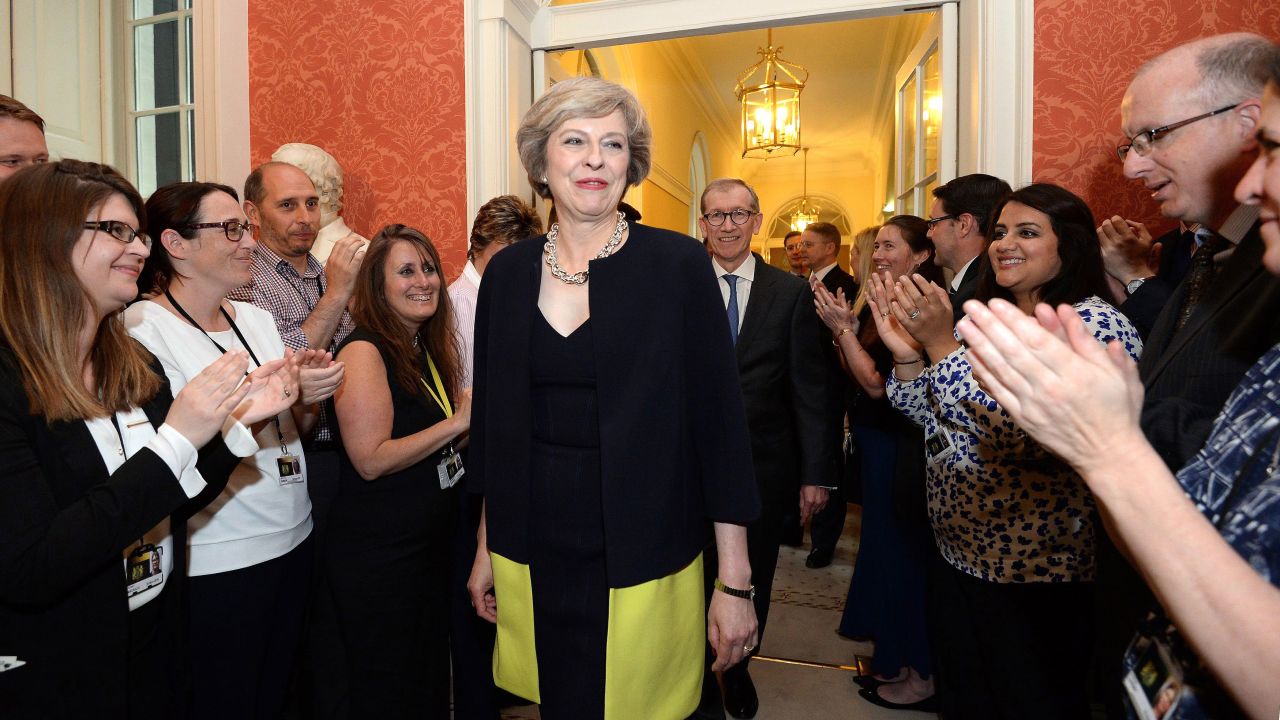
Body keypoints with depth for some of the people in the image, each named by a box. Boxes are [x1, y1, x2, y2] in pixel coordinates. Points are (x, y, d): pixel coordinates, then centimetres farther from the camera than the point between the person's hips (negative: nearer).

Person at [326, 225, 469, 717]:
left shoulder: (429, 349, 8)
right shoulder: (364, 351, -16)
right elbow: (371, 459, -23)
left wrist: (474, 410, -1)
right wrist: (459, 422, -21)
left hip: (432, 543, 8)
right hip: (379, 554, -8)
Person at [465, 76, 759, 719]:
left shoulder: (678, 265, -9)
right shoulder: (508, 272, 2)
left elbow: (719, 420, -8)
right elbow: (492, 420, 9)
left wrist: (735, 582, -8)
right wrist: (486, 547, 12)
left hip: (645, 562, -3)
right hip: (533, 557, 3)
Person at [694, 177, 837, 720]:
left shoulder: (793, 293, 0)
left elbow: (810, 387, -2)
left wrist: (817, 471, -5)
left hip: (765, 466, 1)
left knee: (753, 583, 18)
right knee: (698, 583, 13)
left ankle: (738, 671, 47)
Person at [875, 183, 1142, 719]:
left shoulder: (1097, 324, -15)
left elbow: (1032, 435, -28)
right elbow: (936, 420, 6)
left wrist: (942, 345, -27)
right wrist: (907, 352, -10)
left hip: (1033, 576, -7)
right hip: (957, 556, 7)